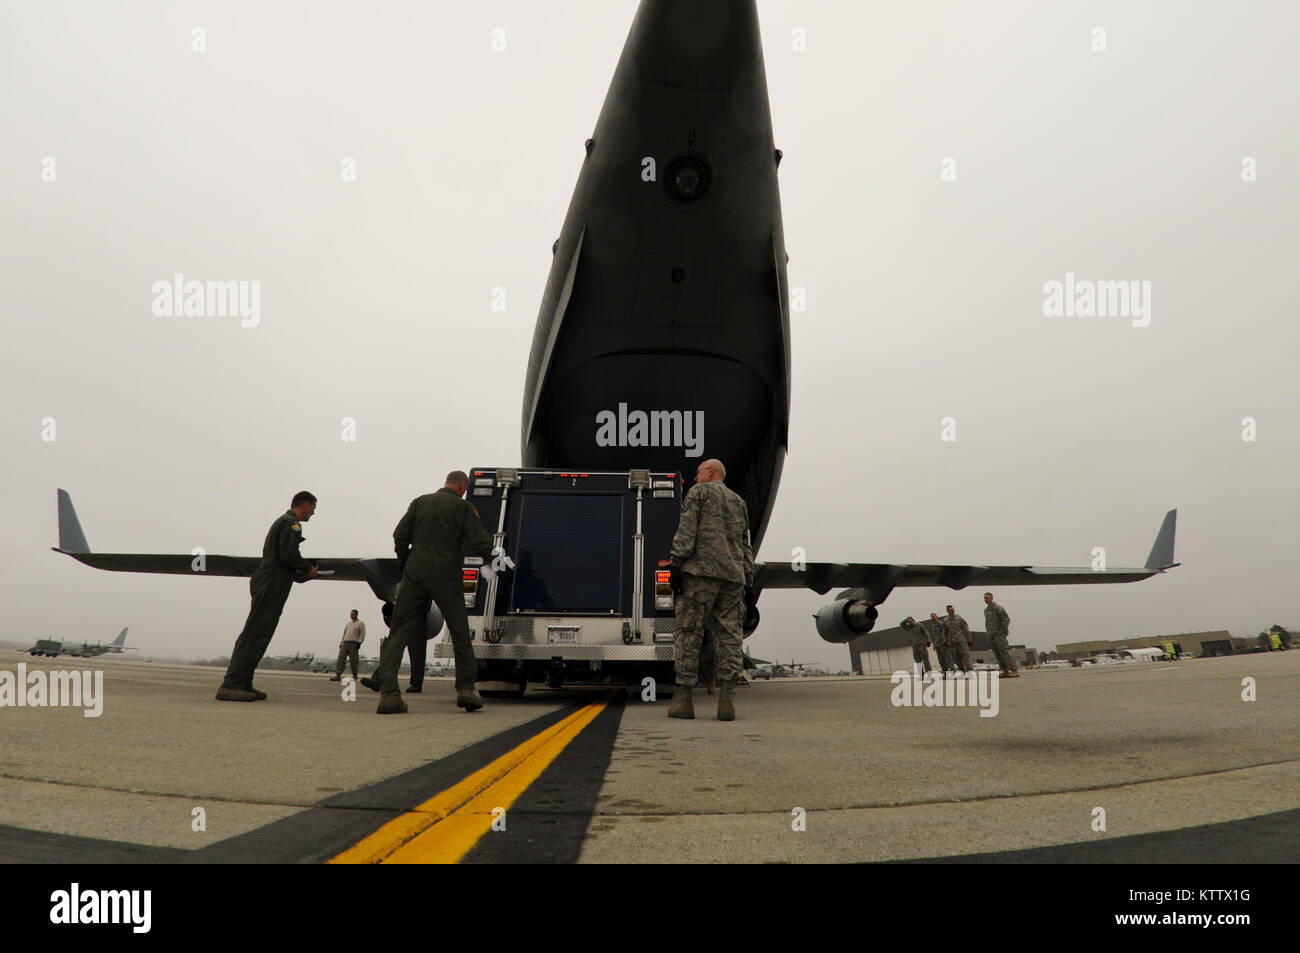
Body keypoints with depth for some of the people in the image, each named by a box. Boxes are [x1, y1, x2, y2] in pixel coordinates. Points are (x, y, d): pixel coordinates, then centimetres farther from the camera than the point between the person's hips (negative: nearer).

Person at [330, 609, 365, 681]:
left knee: (353, 660, -5)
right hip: (345, 643, 5)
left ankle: (354, 676, 5)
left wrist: (359, 642, -14)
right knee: (341, 658, -6)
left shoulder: (360, 623, 5)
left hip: (354, 644, -5)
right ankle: (338, 675, -10)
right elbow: (344, 633, 24)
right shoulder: (348, 623, 24)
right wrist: (341, 643, 16)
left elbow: (362, 634, -3)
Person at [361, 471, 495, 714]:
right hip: (445, 575, -3)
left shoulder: (419, 502, 13)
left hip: (415, 570, 3)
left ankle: (388, 691, -9)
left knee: (399, 632, 3)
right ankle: (466, 688, 3)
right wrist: (489, 560, 14)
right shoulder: (462, 507, 1)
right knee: (460, 633, 7)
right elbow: (480, 541, -4)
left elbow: (400, 536, 9)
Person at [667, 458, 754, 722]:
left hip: (701, 571, -5)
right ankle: (726, 701, -4)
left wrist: (677, 563, -8)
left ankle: (684, 700, -4)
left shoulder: (699, 492, 8)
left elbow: (687, 529, -5)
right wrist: (748, 582, 21)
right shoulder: (739, 502, 25)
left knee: (689, 634, -3)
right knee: (729, 636, 2)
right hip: (733, 576, 5)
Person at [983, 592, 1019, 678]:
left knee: (1005, 652, -14)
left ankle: (1015, 671, -15)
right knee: (998, 654, 5)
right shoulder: (986, 610, 17)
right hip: (991, 635, 8)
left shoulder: (998, 608, -10)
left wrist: (1002, 630, -17)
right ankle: (1005, 671, 9)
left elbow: (1006, 619, -16)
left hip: (999, 635, -8)